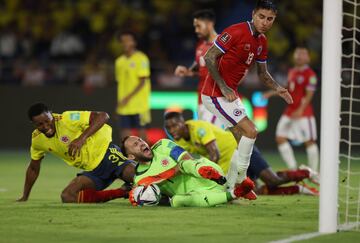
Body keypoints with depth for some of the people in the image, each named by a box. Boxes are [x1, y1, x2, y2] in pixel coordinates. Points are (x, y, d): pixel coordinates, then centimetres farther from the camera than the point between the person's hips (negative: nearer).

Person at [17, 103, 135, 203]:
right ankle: (122, 192, -13)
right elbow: (33, 168, 20)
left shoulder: (67, 119, -16)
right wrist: (24, 198, 22)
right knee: (67, 196, -20)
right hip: (92, 171, 7)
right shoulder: (37, 139, 4)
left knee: (136, 174, -36)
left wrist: (82, 138, -29)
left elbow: (103, 116, -20)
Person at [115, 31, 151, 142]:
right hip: (123, 106, 5)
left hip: (139, 104, -5)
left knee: (141, 130, 0)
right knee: (124, 131, 1)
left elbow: (142, 82, -11)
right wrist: (119, 102, 11)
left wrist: (128, 97, -17)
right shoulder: (120, 61, 13)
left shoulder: (141, 58, -5)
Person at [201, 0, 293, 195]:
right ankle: (241, 178, -8)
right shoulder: (236, 32, -18)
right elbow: (209, 57, -19)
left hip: (231, 95, 9)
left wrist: (277, 89, 0)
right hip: (215, 95, -9)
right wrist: (223, 87, -22)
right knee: (250, 131, -16)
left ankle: (228, 188, 18)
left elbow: (262, 73, 19)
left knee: (243, 144, 10)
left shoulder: (262, 42, 8)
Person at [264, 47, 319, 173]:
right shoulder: (291, 72, 14)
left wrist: (300, 110, -25)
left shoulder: (310, 74, -10)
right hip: (289, 111, 8)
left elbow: (309, 95, -15)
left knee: (309, 141, -5)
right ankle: (293, 168, 7)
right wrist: (272, 93, 18)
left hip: (304, 113, -8)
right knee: (280, 138, 1)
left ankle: (313, 172, 2)